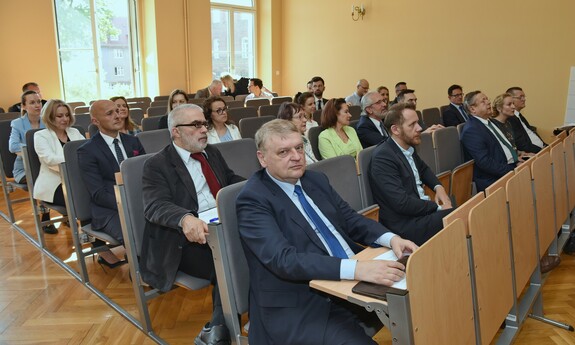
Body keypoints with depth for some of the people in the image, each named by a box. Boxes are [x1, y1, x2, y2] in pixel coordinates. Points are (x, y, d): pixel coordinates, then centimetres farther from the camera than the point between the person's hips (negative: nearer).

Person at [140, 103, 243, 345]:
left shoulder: (212, 153, 19)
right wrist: (185, 218, -39)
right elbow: (156, 206, -16)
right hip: (186, 239, -6)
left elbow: (232, 180, 22)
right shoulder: (157, 165, -1)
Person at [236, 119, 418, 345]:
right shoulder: (252, 199, -14)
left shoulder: (316, 180, 9)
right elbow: (284, 260, -25)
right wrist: (356, 268, -34)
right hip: (299, 306, -6)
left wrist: (391, 238, -9)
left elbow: (351, 220, 11)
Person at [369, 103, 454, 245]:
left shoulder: (409, 148, 7)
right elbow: (402, 203, -24)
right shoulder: (383, 157, -19)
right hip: (404, 224, -9)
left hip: (423, 208, 9)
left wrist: (438, 187, 9)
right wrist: (438, 207, -13)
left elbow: (423, 168, 28)